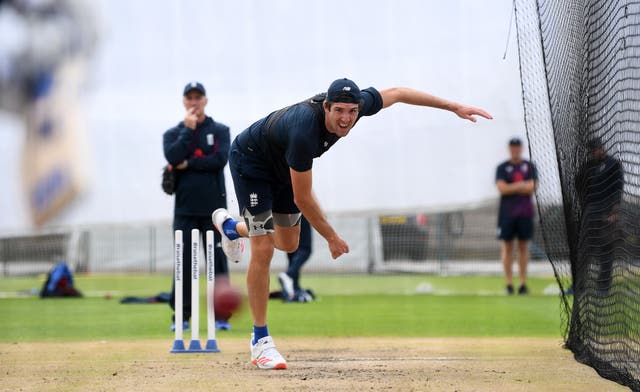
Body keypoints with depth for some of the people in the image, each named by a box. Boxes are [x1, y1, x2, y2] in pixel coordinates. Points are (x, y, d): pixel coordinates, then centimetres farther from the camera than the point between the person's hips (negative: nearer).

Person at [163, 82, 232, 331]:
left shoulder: (220, 131, 9)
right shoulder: (173, 134, 11)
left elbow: (220, 159, -9)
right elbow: (173, 158, -10)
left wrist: (187, 165, -7)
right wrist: (188, 129, -7)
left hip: (214, 207, -1)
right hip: (185, 208, 1)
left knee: (218, 261, -2)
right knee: (184, 263, 0)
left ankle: (221, 316, 1)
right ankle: (182, 317, 5)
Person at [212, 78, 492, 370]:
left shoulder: (358, 103, -25)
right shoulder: (305, 131, -43)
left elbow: (396, 93, -4)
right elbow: (302, 198, -32)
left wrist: (454, 107, -2)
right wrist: (332, 238, -21)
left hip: (282, 166, 8)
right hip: (250, 159, -8)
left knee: (288, 244, 18)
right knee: (263, 250, -15)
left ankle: (231, 227, 50)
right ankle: (260, 340, -5)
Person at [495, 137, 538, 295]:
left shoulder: (529, 166, 8)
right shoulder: (502, 167, 6)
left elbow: (532, 188, -4)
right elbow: (502, 188, -8)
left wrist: (511, 188, -6)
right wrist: (521, 185, -6)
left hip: (525, 212, 1)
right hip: (507, 211, -1)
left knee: (523, 246, 2)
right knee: (507, 246, -1)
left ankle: (523, 283, 4)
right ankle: (509, 283, 0)